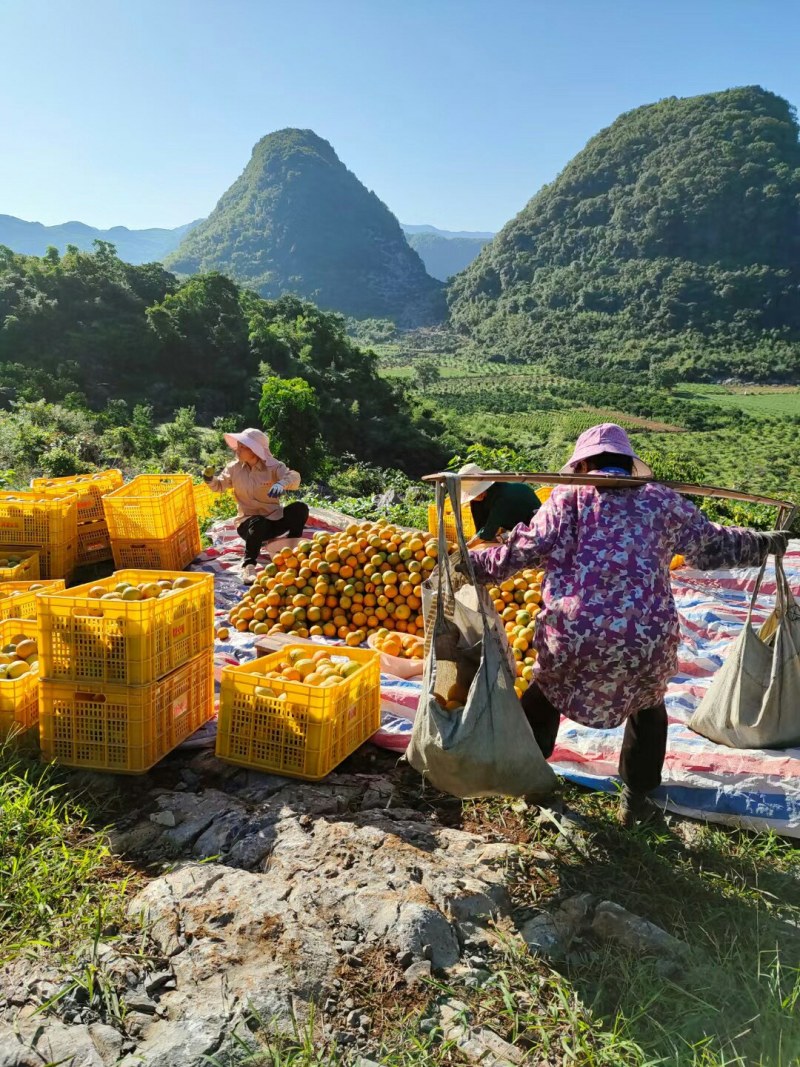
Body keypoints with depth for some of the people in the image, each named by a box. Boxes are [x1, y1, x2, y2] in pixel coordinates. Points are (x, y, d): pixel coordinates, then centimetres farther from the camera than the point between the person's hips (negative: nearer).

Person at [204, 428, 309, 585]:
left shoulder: (273, 466, -7)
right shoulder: (234, 468, 1)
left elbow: (294, 478, -24)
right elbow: (219, 486, 12)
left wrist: (282, 483, -48)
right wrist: (210, 480, -12)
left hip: (274, 519, 1)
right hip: (249, 523, -1)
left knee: (300, 508, -25)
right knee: (258, 522, -39)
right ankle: (248, 566, -31)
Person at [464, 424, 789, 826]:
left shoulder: (572, 494, 6)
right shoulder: (663, 501, 14)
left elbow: (528, 547, -5)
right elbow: (714, 545, 23)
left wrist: (471, 564, 2)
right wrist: (766, 543, 40)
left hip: (573, 636, -1)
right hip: (646, 640, 2)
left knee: (542, 697, 28)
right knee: (648, 708, 31)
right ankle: (636, 801, 34)